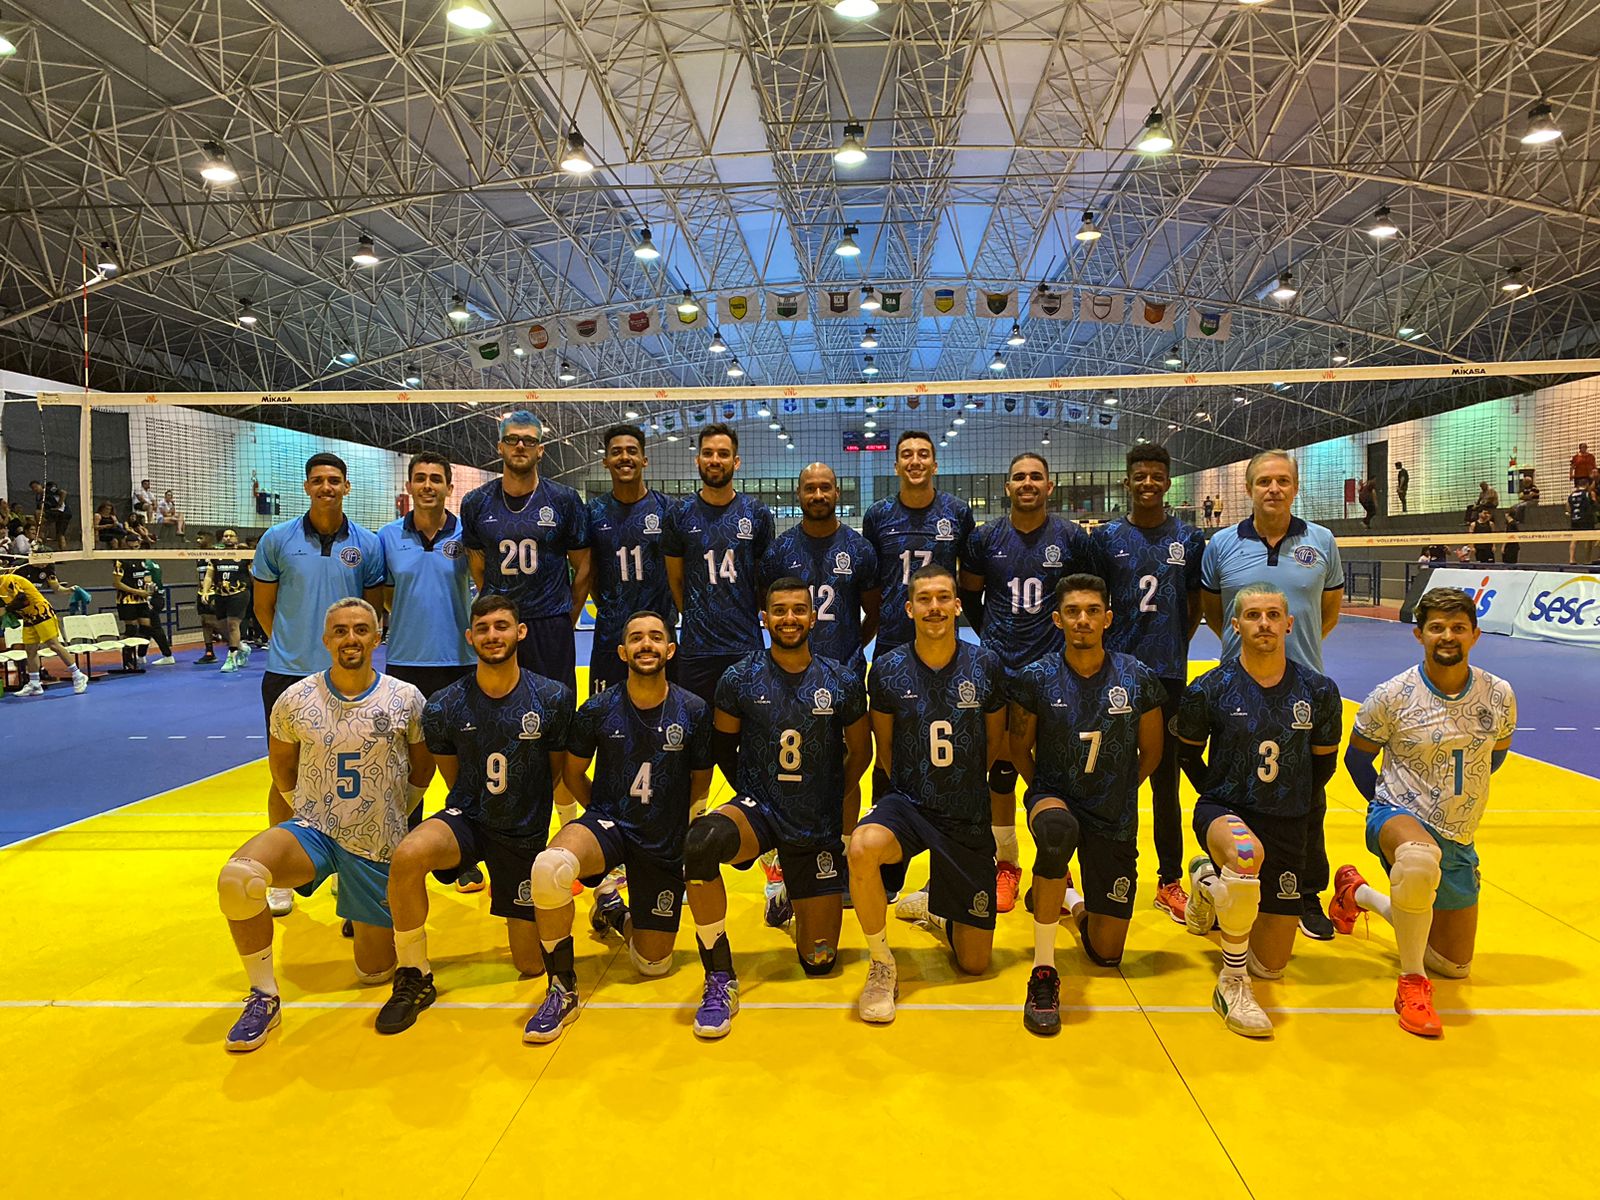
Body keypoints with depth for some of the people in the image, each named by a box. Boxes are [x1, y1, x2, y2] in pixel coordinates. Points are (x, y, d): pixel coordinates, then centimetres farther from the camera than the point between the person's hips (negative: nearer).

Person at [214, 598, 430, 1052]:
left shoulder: (405, 700, -8)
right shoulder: (295, 700, -6)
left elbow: (423, 766, 8)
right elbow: (281, 762, 13)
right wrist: (307, 808, 10)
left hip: (379, 846, 0)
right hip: (314, 831, 1)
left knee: (374, 972, 8)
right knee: (238, 876, -32)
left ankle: (377, 926, 45)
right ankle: (263, 998, -10)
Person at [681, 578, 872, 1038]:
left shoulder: (843, 682, -7)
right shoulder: (740, 679, -7)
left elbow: (860, 752, 9)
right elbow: (723, 745, 9)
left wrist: (837, 800, 11)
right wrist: (751, 793, 8)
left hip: (821, 828, 1)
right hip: (758, 811, -1)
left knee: (819, 961, 6)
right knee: (700, 842, -37)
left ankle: (793, 899, 42)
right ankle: (720, 979, -20)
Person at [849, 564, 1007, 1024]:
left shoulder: (986, 665, -6)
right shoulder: (888, 669, -7)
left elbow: (995, 740, 10)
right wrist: (910, 790, 4)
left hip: (969, 818, 1)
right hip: (907, 805, -1)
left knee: (974, 964, 6)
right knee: (862, 847, -39)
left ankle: (929, 907, 40)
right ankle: (881, 966, -14)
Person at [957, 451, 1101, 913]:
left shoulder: (1072, 537, 1)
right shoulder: (985, 538, 3)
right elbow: (969, 596, 14)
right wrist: (992, 635, 8)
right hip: (1000, 668, 1)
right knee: (1001, 768, 6)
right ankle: (1006, 865, 20)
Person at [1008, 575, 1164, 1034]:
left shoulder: (1138, 678, -7)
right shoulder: (1036, 678, -9)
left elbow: (1151, 752, 7)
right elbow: (1020, 748, 4)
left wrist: (1117, 795, 8)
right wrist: (1045, 797, -2)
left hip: (1115, 819, 2)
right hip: (1054, 797, -2)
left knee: (1106, 953, 6)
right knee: (1057, 829, -42)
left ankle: (1074, 900, 43)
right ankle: (1044, 972, -28)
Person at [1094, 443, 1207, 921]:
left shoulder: (1189, 538, 5)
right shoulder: (1106, 537, 3)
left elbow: (1196, 605, 11)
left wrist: (1174, 647, 4)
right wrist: (1103, 648, 0)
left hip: (1168, 675, 1)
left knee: (1166, 782, 8)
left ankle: (1170, 881, 19)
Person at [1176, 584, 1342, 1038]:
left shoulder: (1319, 691, -4)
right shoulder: (1209, 689, -10)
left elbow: (1323, 763, 11)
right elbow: (1187, 751, 6)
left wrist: (1294, 805, 8)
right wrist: (1216, 799, 1)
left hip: (1288, 825, 3)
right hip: (1224, 811, -3)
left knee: (1271, 966, 10)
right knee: (1246, 852, -43)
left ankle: (1211, 880, 39)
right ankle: (1232, 983, -22)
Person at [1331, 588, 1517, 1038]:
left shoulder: (1499, 695, -5)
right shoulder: (1392, 696, -14)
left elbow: (1495, 756, 15)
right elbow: (1356, 757, 1)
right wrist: (1390, 809, 2)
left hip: (1458, 840, 5)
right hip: (1398, 816, -5)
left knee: (1454, 966, 17)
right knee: (1420, 859, -44)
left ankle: (1359, 893, 39)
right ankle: (1412, 982, -24)